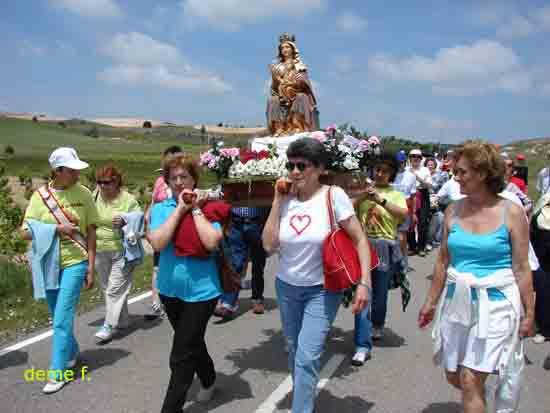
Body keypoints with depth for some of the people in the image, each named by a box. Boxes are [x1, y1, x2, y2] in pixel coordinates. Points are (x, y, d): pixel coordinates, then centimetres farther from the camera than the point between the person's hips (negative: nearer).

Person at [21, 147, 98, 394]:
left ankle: (57, 372, 7)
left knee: (62, 320, -5)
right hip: (48, 265, 3)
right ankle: (72, 351, 41)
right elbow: (26, 232, -4)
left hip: (74, 263, -3)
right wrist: (56, 229, -17)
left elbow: (91, 233, -3)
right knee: (58, 318, 17)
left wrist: (91, 268, -6)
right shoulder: (40, 195, -3)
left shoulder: (83, 194, -6)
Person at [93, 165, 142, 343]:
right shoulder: (94, 197, 5)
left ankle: (109, 325, 1)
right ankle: (122, 320, 28)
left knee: (115, 289, -6)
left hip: (122, 251, -5)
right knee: (108, 288, 14)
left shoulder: (128, 199, -8)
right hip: (100, 252, 5)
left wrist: (124, 221, -21)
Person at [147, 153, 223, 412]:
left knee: (181, 356, 0)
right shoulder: (160, 208, -1)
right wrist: (180, 208, -18)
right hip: (170, 289, 5)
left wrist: (195, 209, -18)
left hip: (201, 291, -4)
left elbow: (211, 242, -24)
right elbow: (158, 243, -18)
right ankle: (208, 380, 51)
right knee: (192, 343, 25)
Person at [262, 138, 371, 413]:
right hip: (286, 287, 5)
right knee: (294, 352, 18)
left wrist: (364, 282, -19)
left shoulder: (333, 196, -15)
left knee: (307, 357, -10)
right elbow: (269, 245, -9)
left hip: (322, 290, -4)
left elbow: (360, 239, -11)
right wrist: (277, 201, -12)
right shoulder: (286, 200, -4)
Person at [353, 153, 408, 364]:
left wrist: (381, 200, -22)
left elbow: (404, 214, -12)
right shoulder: (364, 190, 10)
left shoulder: (396, 194, 7)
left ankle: (377, 326, 44)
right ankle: (363, 346, -2)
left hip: (385, 247, 0)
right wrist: (362, 197, -14)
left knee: (380, 293, 13)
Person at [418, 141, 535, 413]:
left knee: (470, 381, -7)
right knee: (453, 377, 15)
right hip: (457, 301, 5)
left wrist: (529, 313, -2)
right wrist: (431, 302, 12)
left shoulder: (511, 213, -8)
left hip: (495, 303, -4)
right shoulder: (453, 211, 3)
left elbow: (521, 269, -4)